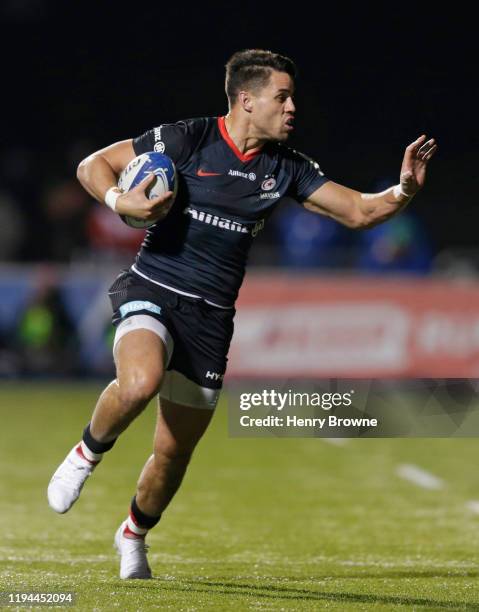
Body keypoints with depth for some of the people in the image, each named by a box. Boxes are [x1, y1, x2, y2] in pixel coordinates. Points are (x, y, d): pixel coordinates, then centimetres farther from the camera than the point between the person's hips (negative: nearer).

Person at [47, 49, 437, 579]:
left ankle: (134, 535, 36)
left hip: (211, 316, 4)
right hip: (152, 291, -4)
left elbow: (358, 211, 6)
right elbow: (92, 165, -2)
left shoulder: (284, 167, 5)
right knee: (140, 382, -36)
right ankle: (87, 455, -6)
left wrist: (403, 191, -13)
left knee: (174, 453, 7)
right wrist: (119, 201, -21)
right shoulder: (187, 139, -8)